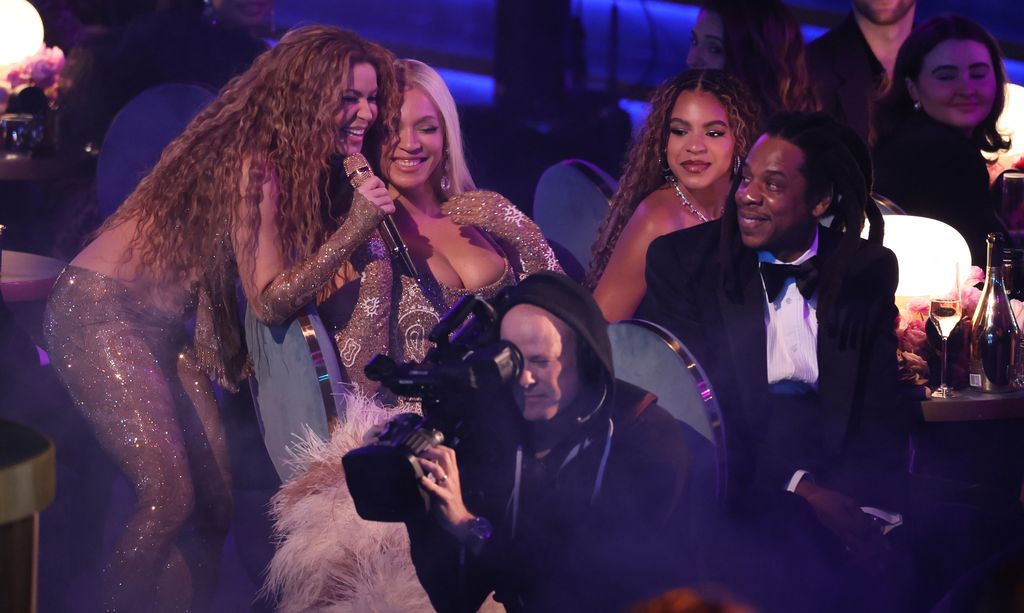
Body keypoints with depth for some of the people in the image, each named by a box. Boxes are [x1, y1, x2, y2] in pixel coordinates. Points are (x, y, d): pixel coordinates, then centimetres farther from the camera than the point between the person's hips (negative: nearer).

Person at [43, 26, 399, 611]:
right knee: (169, 498, -20)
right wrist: (356, 227, -27)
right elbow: (272, 299, -20)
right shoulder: (252, 163, -21)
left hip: (168, 330, 9)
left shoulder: (300, 163, 7)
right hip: (102, 314, -9)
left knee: (217, 499, 4)